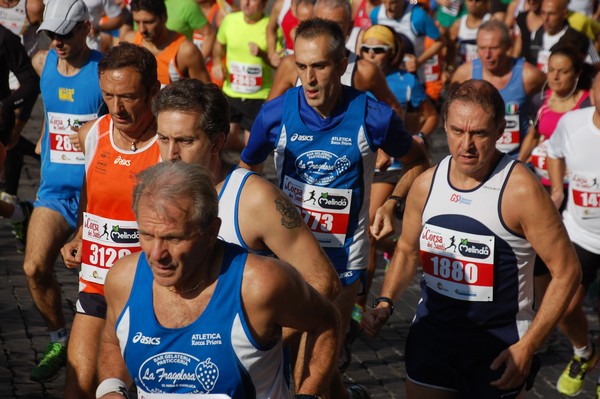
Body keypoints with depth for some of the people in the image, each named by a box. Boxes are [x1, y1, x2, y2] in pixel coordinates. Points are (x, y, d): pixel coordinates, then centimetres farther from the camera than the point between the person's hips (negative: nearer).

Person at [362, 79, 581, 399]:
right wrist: (385, 302, -1)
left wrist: (528, 346, -16)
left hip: (499, 347, -4)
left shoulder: (521, 190, -18)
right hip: (431, 334, 4)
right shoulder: (426, 185, -2)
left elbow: (566, 273, -13)